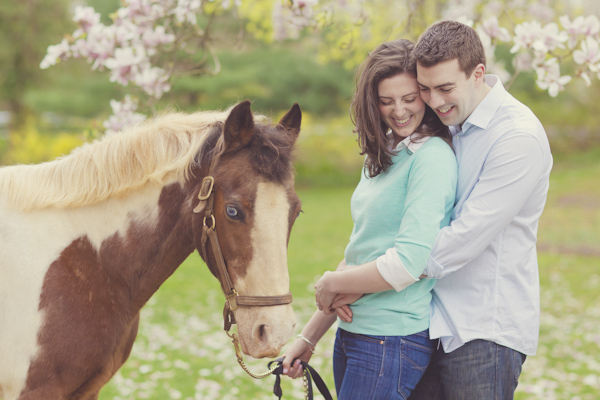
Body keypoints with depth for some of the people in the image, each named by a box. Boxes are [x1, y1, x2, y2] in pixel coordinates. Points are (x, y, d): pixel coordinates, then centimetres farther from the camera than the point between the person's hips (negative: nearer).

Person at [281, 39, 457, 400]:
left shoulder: (432, 157, -14)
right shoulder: (383, 157, 13)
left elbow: (408, 264, -21)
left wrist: (330, 284, -7)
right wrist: (310, 337, 16)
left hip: (394, 341, -8)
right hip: (352, 333, 8)